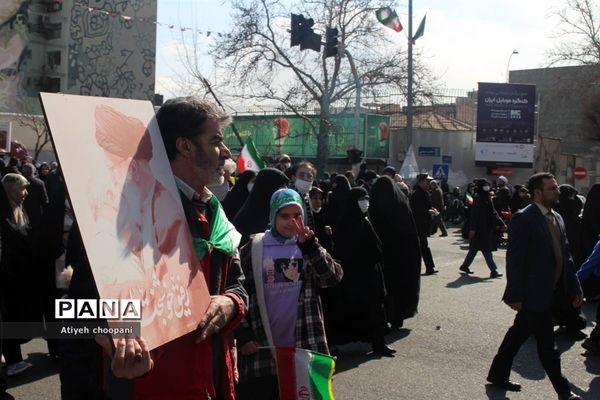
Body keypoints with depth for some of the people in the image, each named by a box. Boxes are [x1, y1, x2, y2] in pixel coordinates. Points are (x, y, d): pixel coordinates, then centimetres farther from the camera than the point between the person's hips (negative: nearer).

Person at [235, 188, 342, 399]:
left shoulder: (309, 247, 5)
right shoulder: (253, 249, -2)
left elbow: (334, 277, -10)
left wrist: (310, 246, -21)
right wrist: (242, 334, -4)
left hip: (304, 345, 2)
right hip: (261, 347, -2)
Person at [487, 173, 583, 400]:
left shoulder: (557, 218, 11)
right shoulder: (523, 219, -15)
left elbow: (565, 257, 14)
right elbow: (514, 260, -17)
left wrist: (575, 288, 10)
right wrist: (515, 295, -18)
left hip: (549, 294, 8)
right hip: (534, 294, -8)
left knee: (519, 334, 19)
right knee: (547, 346, 3)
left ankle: (498, 374, 33)